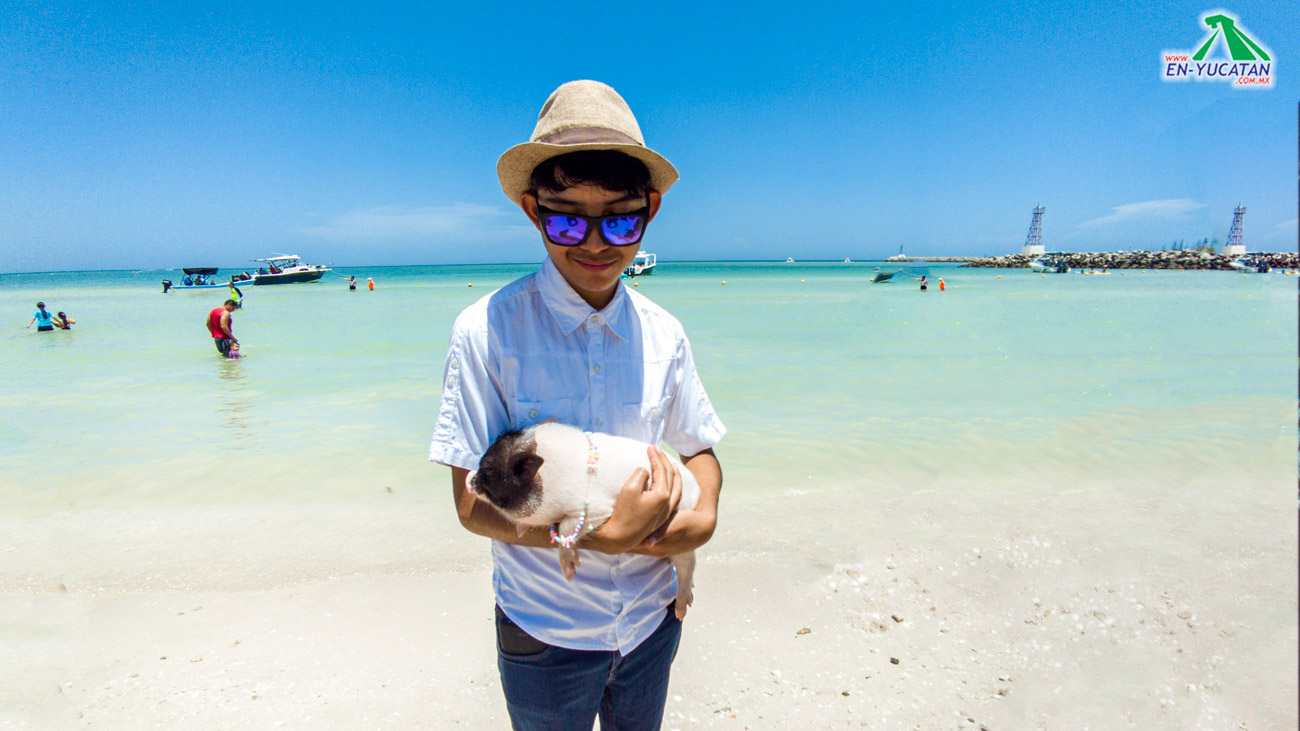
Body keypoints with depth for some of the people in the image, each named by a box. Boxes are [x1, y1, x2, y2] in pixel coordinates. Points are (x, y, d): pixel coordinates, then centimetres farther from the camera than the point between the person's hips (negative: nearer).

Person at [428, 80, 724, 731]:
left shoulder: (663, 335, -7)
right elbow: (472, 504, -16)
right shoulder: (487, 331, -18)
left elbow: (699, 451, 5)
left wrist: (706, 513, -16)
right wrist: (605, 536, -27)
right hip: (544, 630, -3)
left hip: (651, 619, 4)